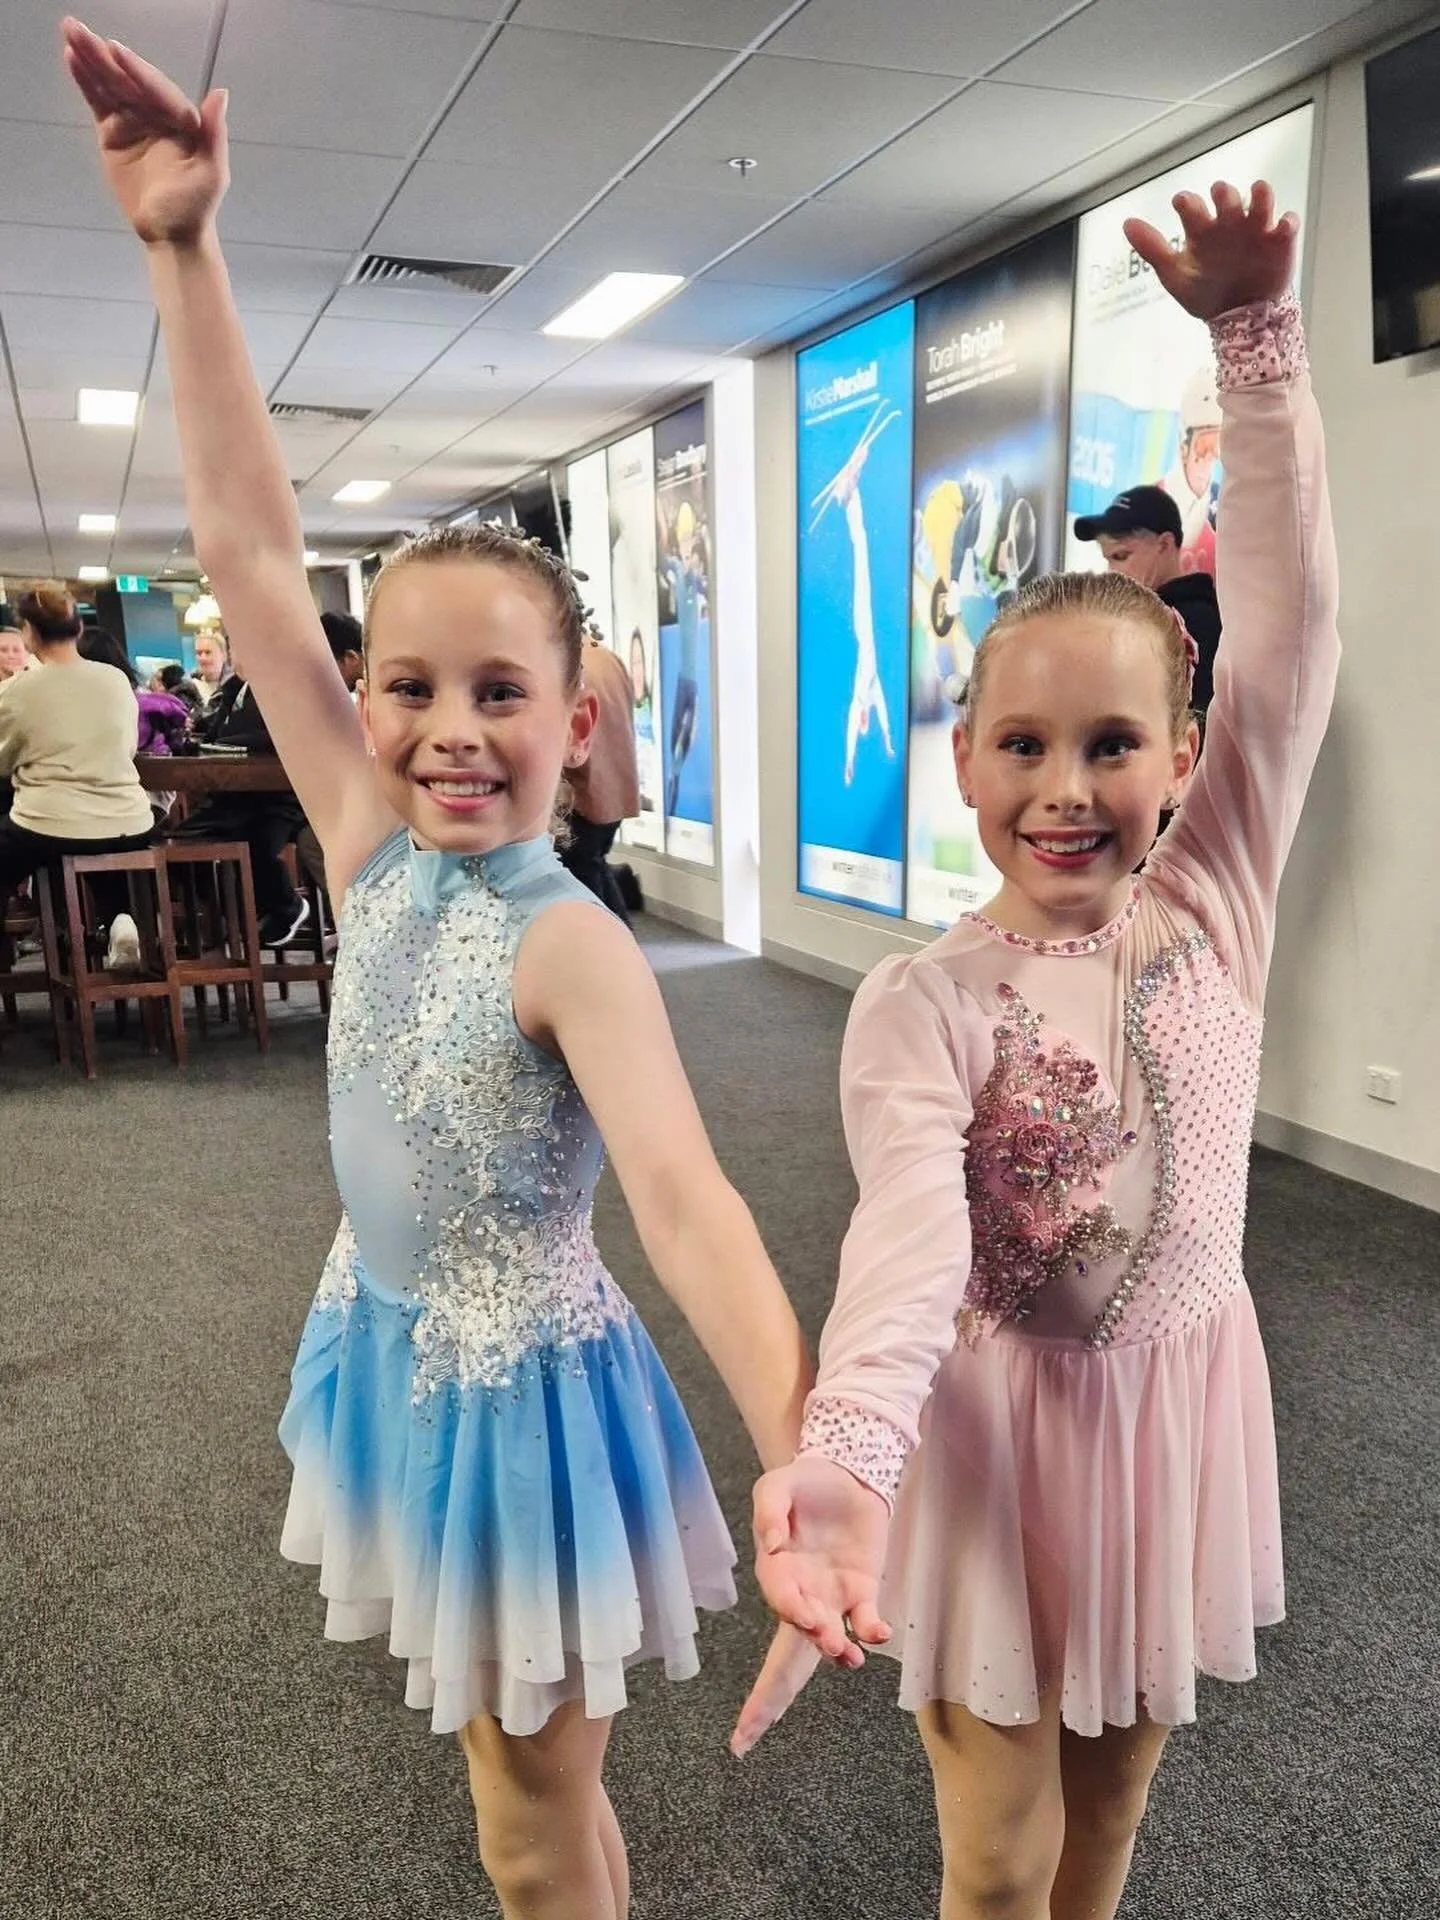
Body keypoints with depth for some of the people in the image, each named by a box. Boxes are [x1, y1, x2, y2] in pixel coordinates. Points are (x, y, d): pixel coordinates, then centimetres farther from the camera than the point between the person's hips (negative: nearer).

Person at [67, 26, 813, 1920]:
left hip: (518, 1380, -5)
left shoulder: (572, 944, -24)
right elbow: (251, 550, -10)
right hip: (386, 1347, 6)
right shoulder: (369, 850, -8)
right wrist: (182, 253, -13)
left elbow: (685, 1199, -35)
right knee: (500, 1754, 26)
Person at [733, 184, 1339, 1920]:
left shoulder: (1215, 909, -9)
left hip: (1175, 1406, 3)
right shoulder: (917, 1006, -17)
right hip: (1000, 1418, -2)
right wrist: (846, 1449, -49)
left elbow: (1289, 631, -16)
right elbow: (907, 1232, -31)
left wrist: (1256, 337, -20)